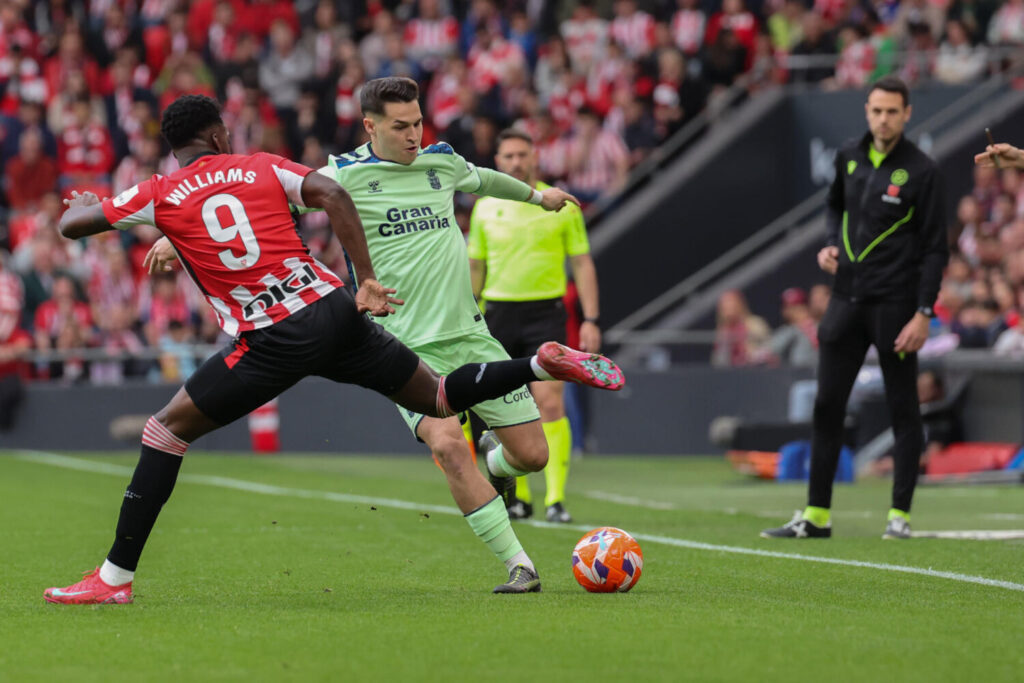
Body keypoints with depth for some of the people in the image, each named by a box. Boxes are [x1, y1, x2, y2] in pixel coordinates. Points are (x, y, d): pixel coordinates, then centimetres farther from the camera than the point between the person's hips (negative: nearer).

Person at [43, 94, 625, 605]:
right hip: (334, 310, 4)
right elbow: (333, 195, -1)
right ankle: (542, 365, 5)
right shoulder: (262, 167, 14)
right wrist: (368, 281, 0)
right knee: (440, 398, 20)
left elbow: (72, 225, 7)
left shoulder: (160, 195, 5)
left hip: (274, 343, -4)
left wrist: (81, 201, 31)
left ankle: (115, 577, 1)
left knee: (167, 430, 5)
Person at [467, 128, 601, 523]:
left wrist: (591, 319, -4)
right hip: (500, 312, 3)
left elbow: (582, 264, 4)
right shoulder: (485, 208, 8)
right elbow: (475, 268, 15)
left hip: (546, 312, -3)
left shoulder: (561, 206, 1)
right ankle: (519, 497, 16)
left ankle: (556, 499, -14)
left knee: (550, 404, -14)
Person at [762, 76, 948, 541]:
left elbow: (935, 249, -8)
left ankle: (900, 515, 8)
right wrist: (831, 244, 6)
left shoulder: (921, 171, -8)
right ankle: (816, 516, 8)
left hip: (894, 305, -5)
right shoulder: (850, 158, 7)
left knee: (902, 411, 2)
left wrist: (923, 313, -14)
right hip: (847, 298, 5)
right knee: (827, 406, 3)